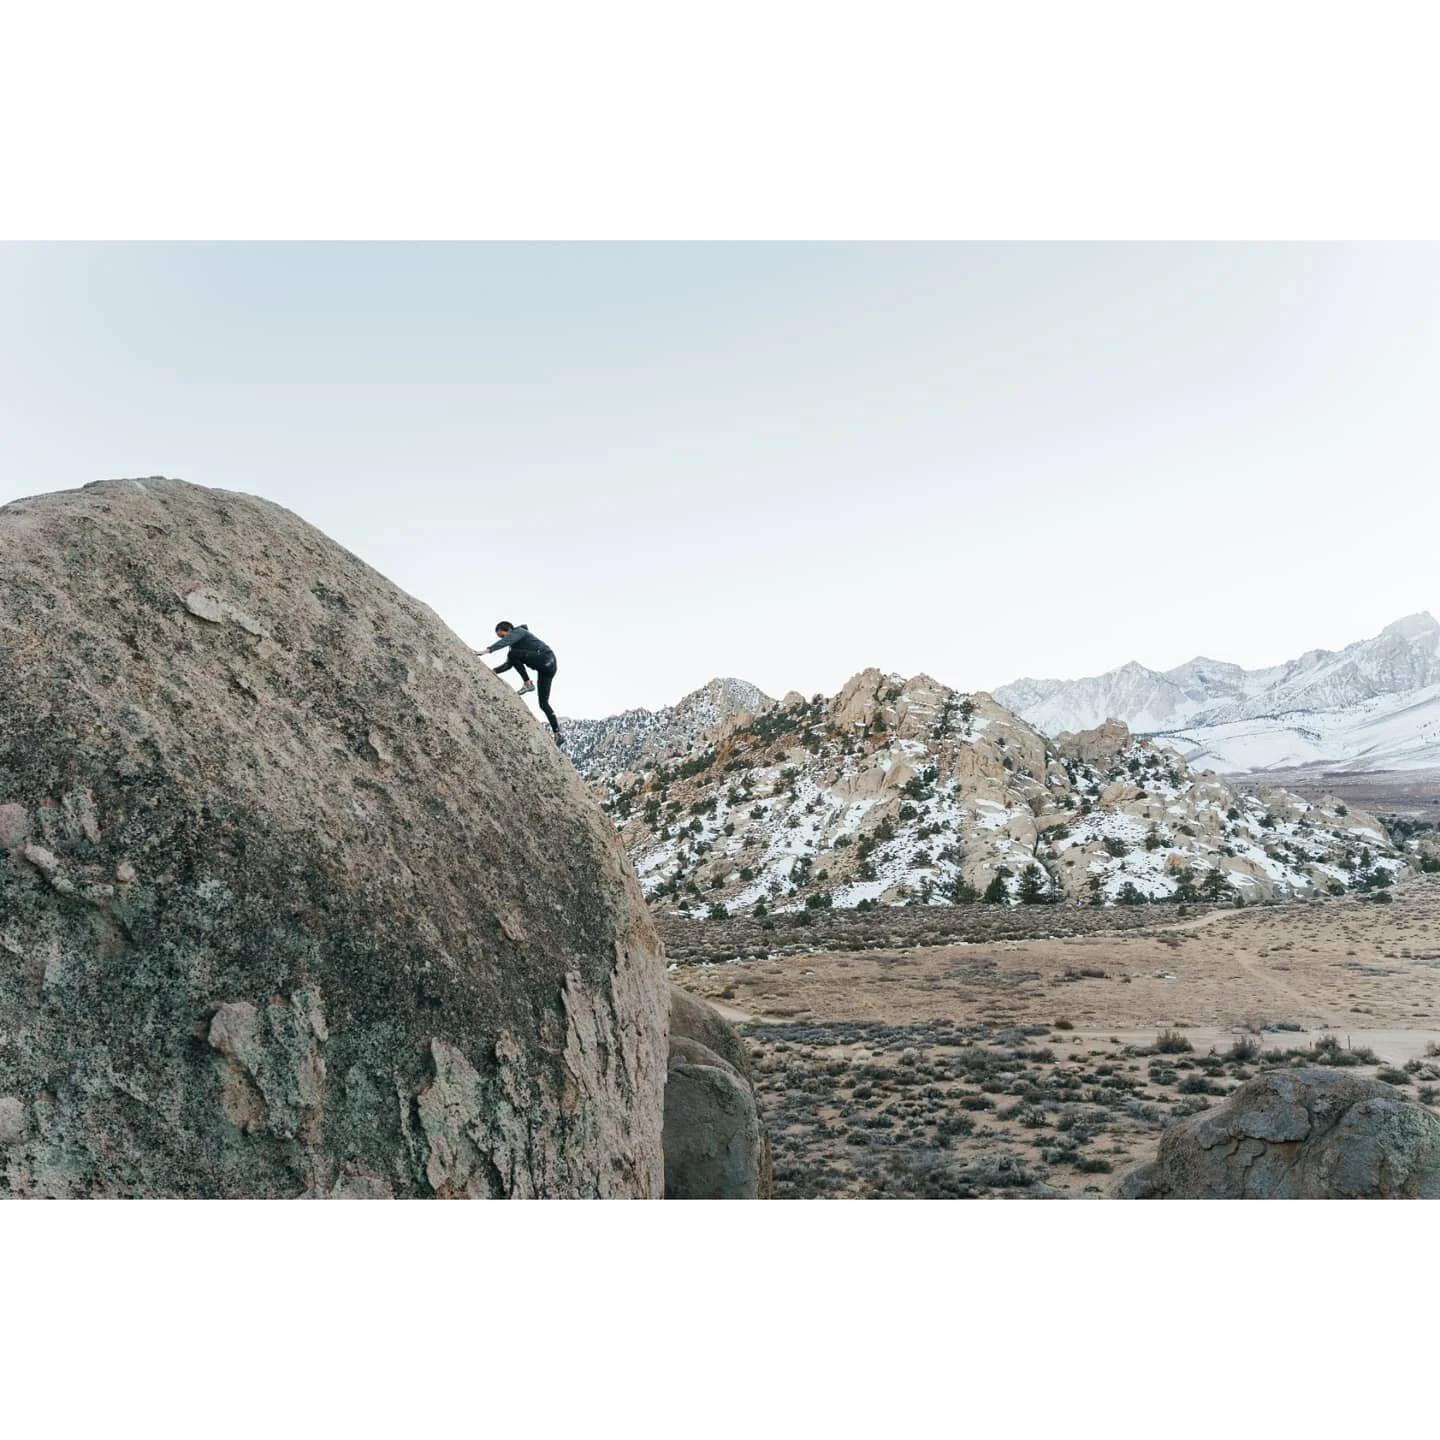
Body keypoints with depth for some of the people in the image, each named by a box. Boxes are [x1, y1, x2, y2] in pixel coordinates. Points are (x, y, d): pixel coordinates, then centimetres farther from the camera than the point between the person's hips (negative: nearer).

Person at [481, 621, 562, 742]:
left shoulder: (519, 631, -3)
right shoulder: (515, 644, 23)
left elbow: (506, 641, -24)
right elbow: (509, 664, 26)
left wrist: (489, 649, -35)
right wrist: (493, 671, 13)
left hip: (546, 657, -10)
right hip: (547, 667, 10)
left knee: (514, 654, -22)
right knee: (543, 703, 6)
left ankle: (527, 684, -17)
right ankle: (557, 735, 4)